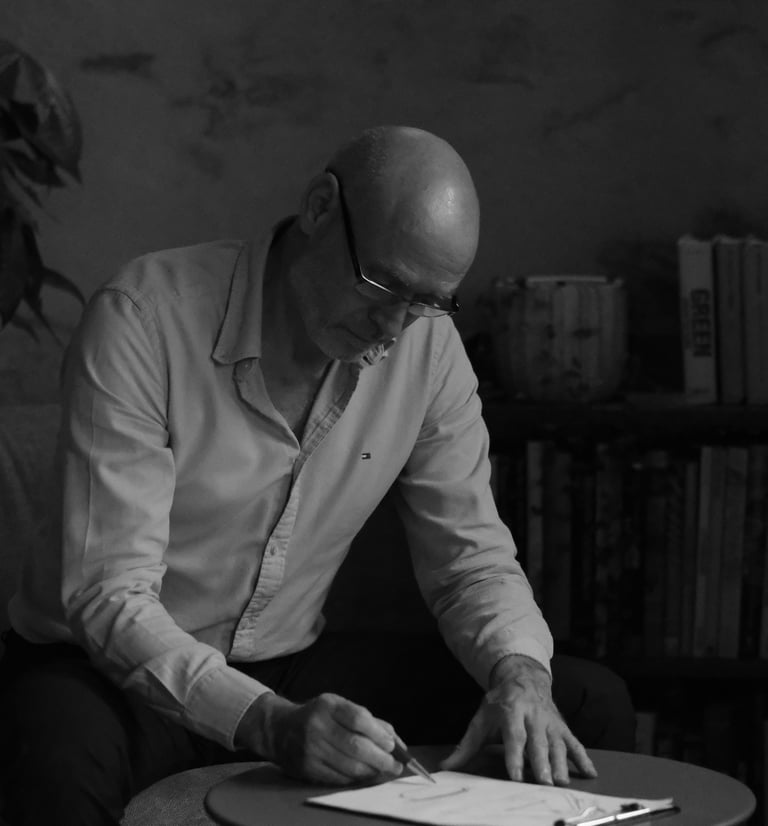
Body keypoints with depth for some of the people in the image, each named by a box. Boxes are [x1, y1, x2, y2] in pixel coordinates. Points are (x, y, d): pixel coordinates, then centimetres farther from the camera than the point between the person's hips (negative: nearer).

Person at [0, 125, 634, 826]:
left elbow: (471, 555, 2)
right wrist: (269, 723, -40)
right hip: (107, 671, -4)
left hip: (290, 670, 5)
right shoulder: (143, 321, -21)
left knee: (592, 704, -9)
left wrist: (520, 670, -21)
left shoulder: (428, 345, -5)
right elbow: (110, 596, -26)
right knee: (64, 763, -41)